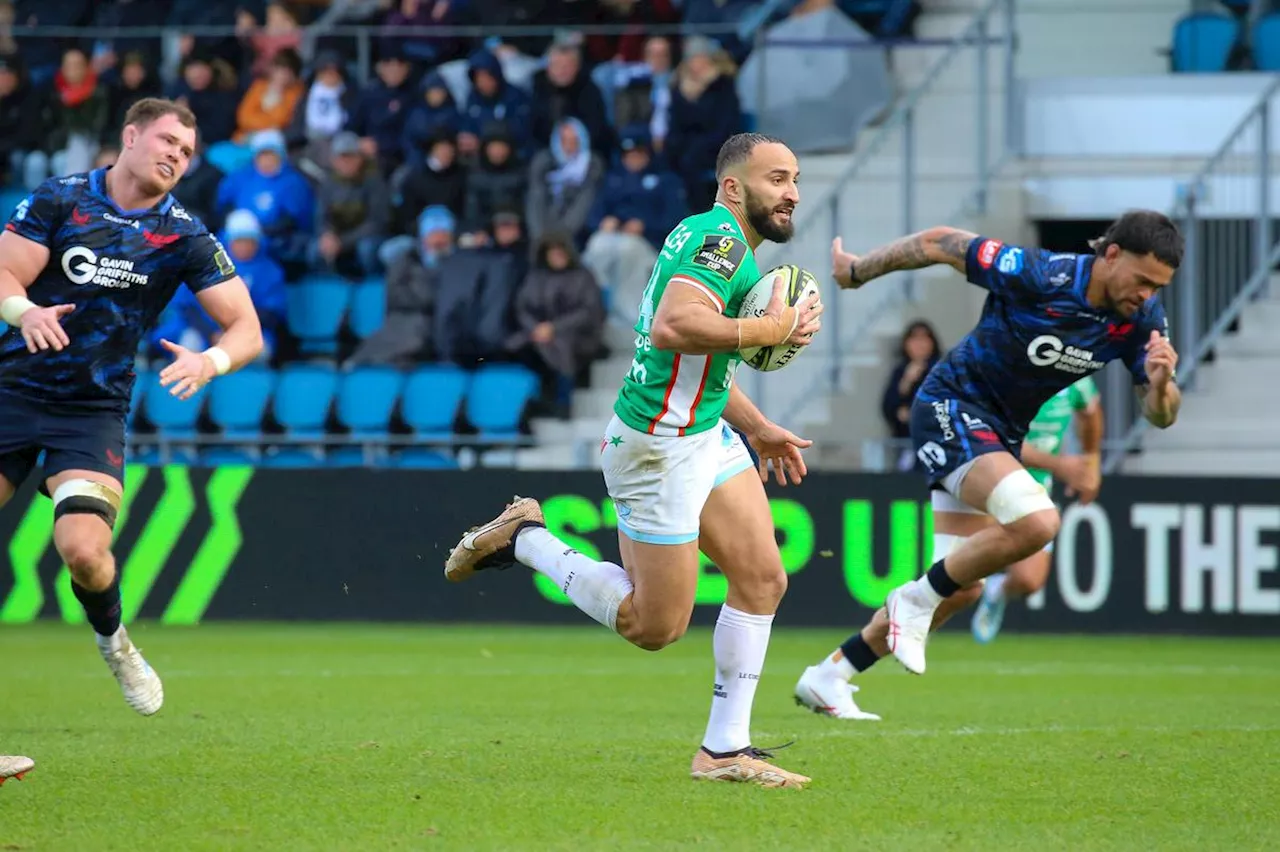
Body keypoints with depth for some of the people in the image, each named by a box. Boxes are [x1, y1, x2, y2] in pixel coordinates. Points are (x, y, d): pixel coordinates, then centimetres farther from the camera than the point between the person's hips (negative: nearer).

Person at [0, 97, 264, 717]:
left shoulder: (183, 236, -1)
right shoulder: (60, 198, -2)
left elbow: (247, 330, -4)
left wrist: (211, 361, -26)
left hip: (93, 411, -1)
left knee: (83, 549, -20)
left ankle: (113, 641, 11)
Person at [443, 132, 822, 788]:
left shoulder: (727, 242, 17)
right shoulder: (721, 238, -17)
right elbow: (673, 326, -34)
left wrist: (759, 429, 27)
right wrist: (772, 328, -24)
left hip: (706, 434, 11)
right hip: (659, 446, -11)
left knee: (762, 578, 3)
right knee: (655, 626, -3)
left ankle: (724, 749, 8)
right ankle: (522, 540, 13)